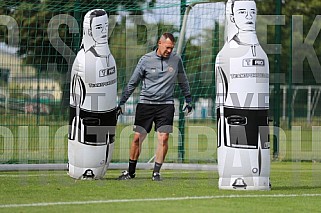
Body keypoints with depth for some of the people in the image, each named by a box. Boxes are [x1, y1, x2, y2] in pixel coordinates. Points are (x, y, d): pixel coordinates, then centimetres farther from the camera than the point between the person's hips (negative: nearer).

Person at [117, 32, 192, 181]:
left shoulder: (176, 60, 4)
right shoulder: (146, 60, -1)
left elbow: (183, 81, 20)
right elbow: (133, 83, 8)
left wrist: (188, 100, 22)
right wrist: (122, 103, 9)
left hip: (166, 104, 1)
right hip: (145, 102, -1)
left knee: (163, 138, -12)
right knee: (137, 138, -1)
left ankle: (156, 173, -2)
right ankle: (131, 172, 14)